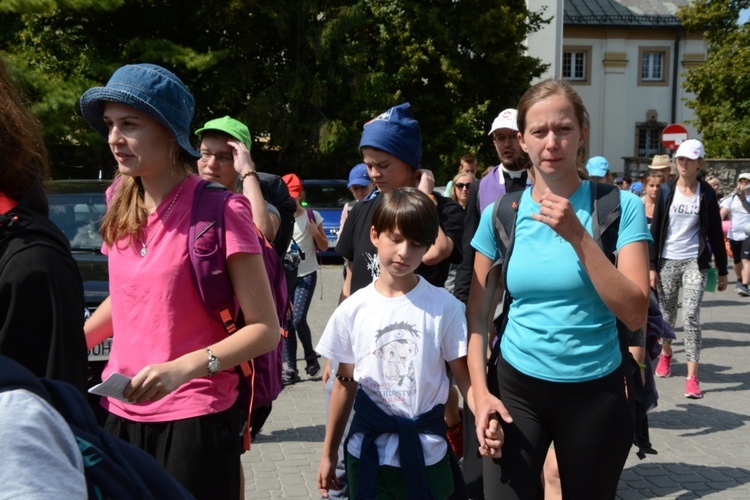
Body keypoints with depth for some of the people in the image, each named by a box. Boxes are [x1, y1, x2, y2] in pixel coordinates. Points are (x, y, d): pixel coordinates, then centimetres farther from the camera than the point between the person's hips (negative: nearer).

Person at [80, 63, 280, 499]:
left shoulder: (219, 212, -15)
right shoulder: (122, 209, 4)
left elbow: (266, 330, -15)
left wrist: (183, 367, -27)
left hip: (194, 419, -5)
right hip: (123, 412, 6)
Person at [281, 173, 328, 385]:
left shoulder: (312, 216, -1)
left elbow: (324, 246, 4)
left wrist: (315, 233, -15)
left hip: (306, 275, -2)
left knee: (298, 320, -13)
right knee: (286, 321, 3)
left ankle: (310, 356, 12)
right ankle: (291, 368, 11)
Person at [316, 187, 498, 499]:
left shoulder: (444, 307, -8)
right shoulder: (352, 309, -2)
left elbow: (464, 376, -4)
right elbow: (346, 383, 6)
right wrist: (329, 453, 10)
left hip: (426, 454, -1)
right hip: (367, 452, 2)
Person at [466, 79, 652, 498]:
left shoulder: (620, 207, -7)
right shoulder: (499, 215, -2)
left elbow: (636, 314, -15)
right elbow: (477, 315, 3)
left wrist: (577, 236, -22)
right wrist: (480, 392, -8)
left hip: (596, 391, 0)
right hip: (516, 388, 1)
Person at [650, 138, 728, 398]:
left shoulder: (706, 194, -1)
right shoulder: (666, 191, 0)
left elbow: (716, 233, 3)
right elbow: (656, 230, 0)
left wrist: (722, 270, 4)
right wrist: (652, 266, -4)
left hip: (695, 262, -1)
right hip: (667, 261, 1)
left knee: (691, 316, -9)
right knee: (667, 313, 11)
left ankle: (692, 376, -6)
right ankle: (666, 353, 39)